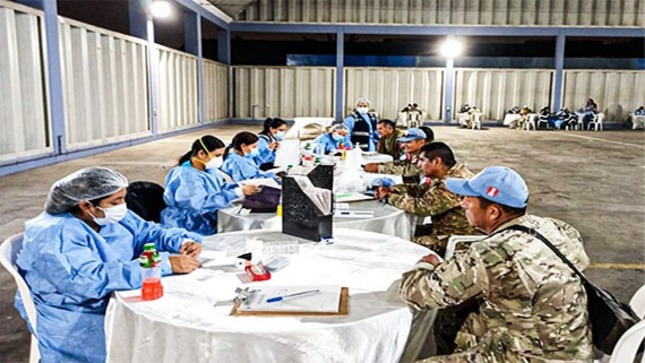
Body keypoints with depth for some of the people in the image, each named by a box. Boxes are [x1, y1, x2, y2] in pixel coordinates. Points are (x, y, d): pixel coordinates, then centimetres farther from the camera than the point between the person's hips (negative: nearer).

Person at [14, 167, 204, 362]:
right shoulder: (55, 236, -25)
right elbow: (92, 281, -36)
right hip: (76, 319, -7)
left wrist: (182, 241, -15)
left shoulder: (110, 216, 0)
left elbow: (147, 232, 8)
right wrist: (166, 264, -38)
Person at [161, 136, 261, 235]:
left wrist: (243, 187, -11)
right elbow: (201, 204, -30)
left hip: (212, 221, 9)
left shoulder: (210, 170, 8)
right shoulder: (184, 176, -20)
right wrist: (239, 192, -33)